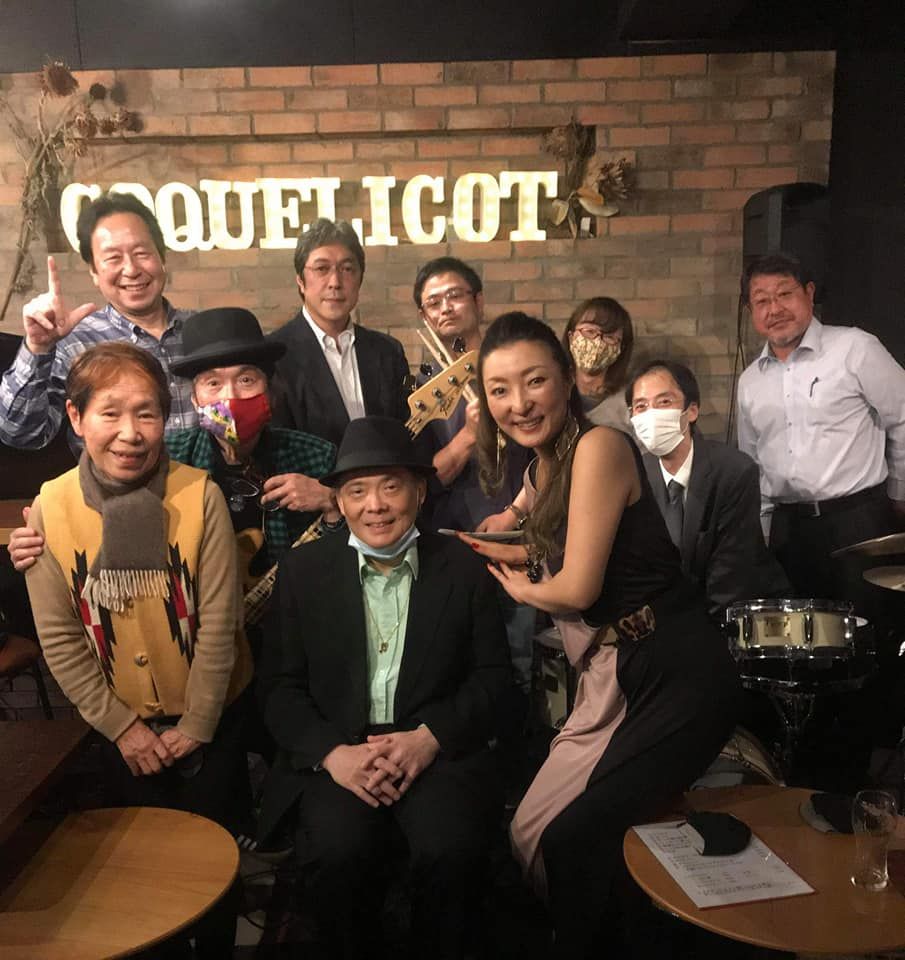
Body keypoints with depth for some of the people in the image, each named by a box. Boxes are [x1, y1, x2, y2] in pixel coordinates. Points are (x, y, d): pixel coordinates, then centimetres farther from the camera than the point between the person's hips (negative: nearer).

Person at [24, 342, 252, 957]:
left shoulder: (200, 496, -21)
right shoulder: (51, 508, -14)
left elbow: (218, 622, -16)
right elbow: (59, 638, -9)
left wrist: (195, 725, -10)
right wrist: (120, 725, -7)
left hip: (210, 715, -2)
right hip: (123, 724, 2)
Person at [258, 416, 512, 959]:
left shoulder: (464, 569, 5)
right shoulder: (303, 572, 6)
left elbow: (492, 675, 3)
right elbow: (281, 685, 4)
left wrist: (430, 738, -12)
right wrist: (333, 753, -12)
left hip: (439, 749, 0)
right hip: (336, 754, 1)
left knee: (452, 849, -26)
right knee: (339, 851, -26)